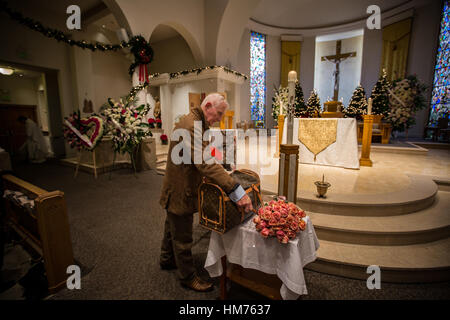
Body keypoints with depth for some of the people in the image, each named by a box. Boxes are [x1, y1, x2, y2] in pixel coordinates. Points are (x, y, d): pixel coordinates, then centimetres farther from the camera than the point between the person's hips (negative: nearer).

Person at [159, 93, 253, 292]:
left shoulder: (199, 124, 9)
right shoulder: (189, 126, -27)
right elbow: (206, 164, -37)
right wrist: (236, 191, -40)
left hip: (179, 189, 11)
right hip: (180, 192, -10)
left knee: (173, 228, 28)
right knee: (182, 238, 9)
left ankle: (167, 260, 51)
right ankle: (188, 277, 30)